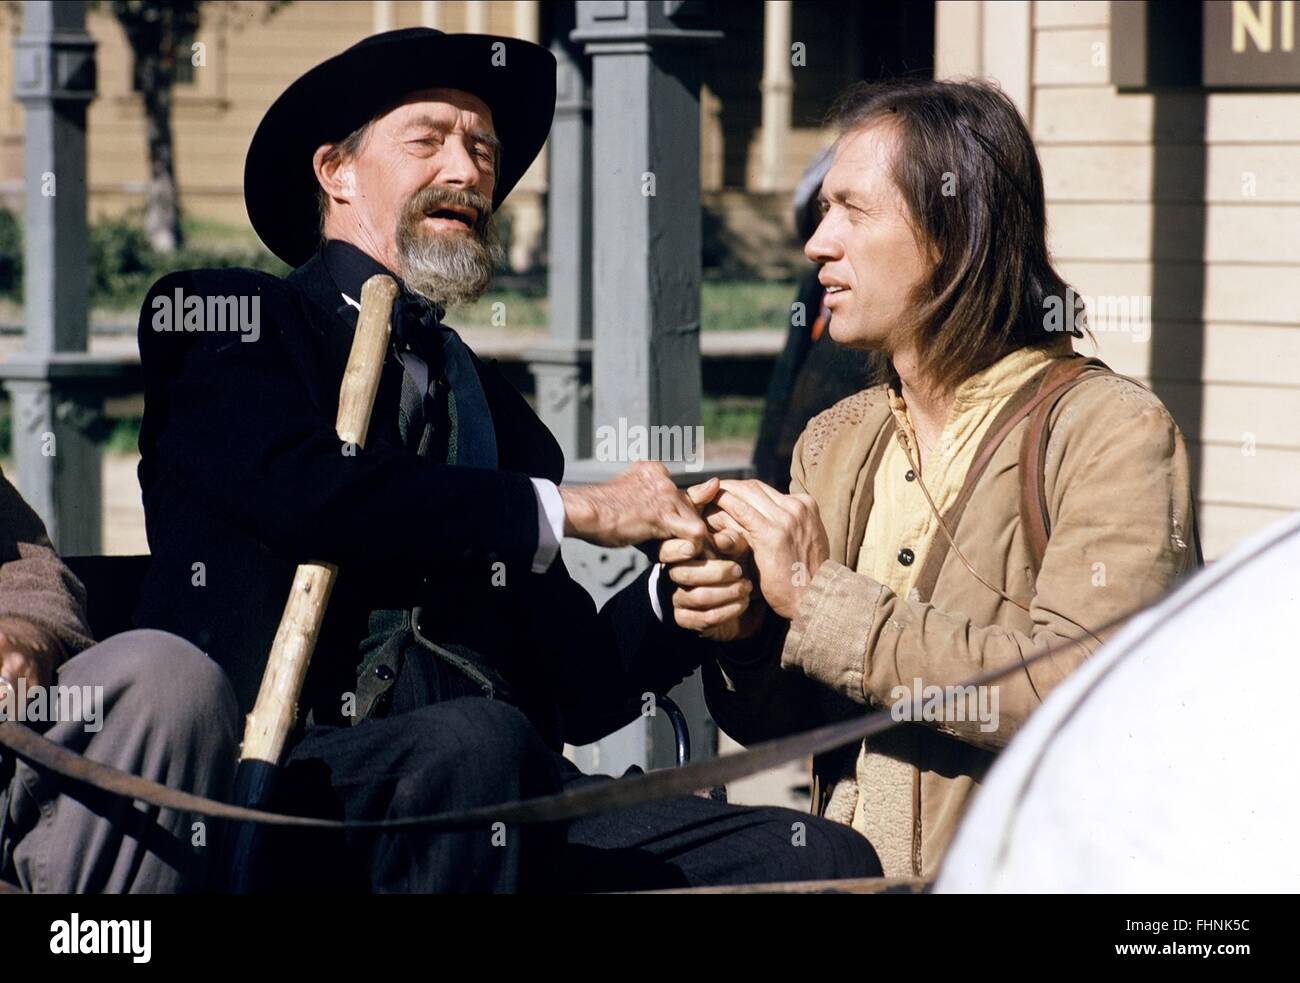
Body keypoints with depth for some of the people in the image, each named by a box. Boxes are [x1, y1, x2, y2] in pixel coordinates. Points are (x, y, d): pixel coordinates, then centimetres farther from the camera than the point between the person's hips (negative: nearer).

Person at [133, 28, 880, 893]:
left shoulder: (501, 414, 26)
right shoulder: (226, 322, 9)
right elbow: (302, 490, -13)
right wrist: (570, 509, -6)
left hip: (494, 795, 4)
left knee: (828, 858, -18)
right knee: (475, 740, -38)